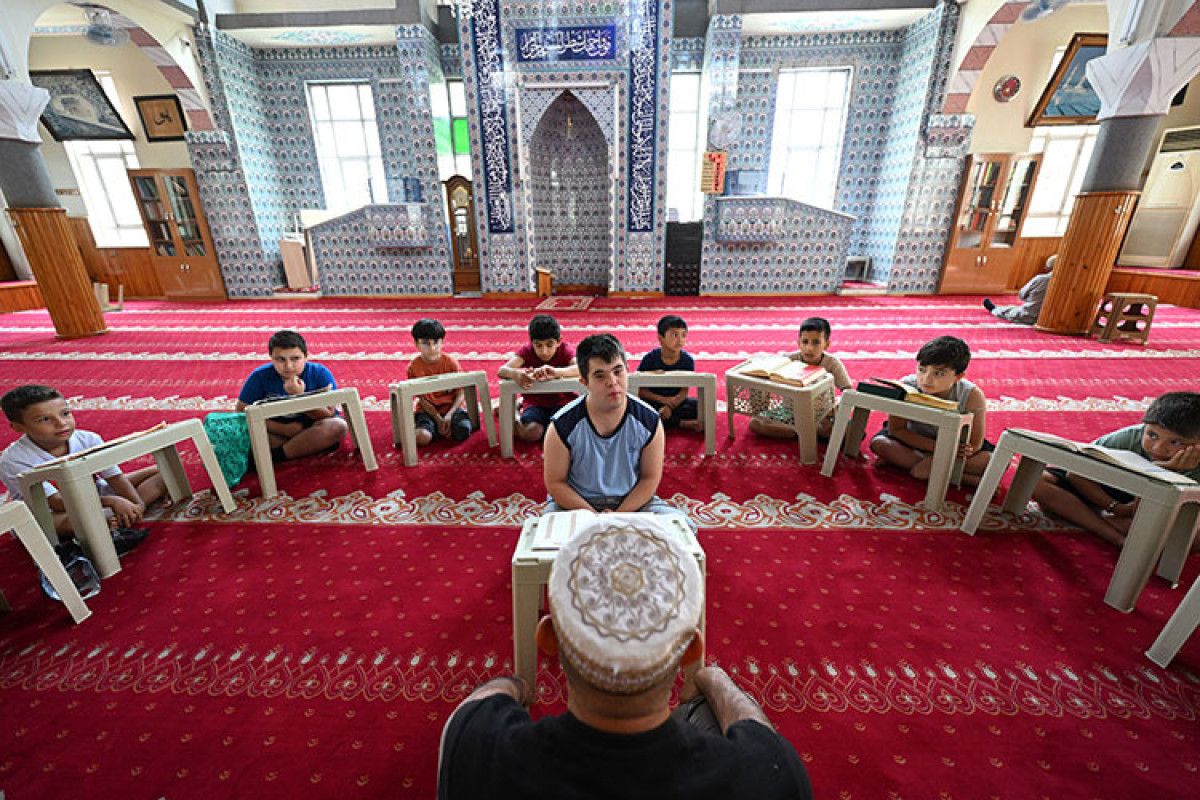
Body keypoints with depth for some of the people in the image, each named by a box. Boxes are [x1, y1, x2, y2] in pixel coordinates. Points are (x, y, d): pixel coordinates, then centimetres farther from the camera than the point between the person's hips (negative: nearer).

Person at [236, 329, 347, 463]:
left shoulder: (320, 373, -15)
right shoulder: (260, 376, -11)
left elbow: (329, 416, -16)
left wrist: (300, 396, -31)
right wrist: (283, 429, -21)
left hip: (312, 429, -1)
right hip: (277, 431, 2)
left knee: (338, 426, -32)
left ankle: (274, 455, -22)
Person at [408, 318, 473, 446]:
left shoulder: (451, 362, -9)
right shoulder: (413, 367, -8)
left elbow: (461, 393, -7)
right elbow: (421, 398, -6)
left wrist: (449, 415, -21)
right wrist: (438, 419, -16)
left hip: (451, 406, 0)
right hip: (428, 410, 0)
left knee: (463, 433, -27)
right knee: (422, 438, -27)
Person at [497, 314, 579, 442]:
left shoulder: (565, 349, -13)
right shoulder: (526, 350, -11)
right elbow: (502, 370, -24)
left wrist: (556, 372, -50)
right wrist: (516, 374, -49)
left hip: (562, 400, 0)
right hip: (535, 402, 0)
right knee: (530, 432, -28)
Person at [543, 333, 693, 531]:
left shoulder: (649, 421, -13)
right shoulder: (563, 425, -19)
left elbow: (650, 478, -4)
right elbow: (555, 483, -9)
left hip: (632, 500, 2)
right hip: (576, 502, -1)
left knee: (683, 525, -19)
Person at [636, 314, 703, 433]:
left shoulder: (688, 360, -8)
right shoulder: (649, 359, -11)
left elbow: (684, 391, -10)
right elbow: (640, 390, -9)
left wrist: (670, 406, -28)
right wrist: (663, 400, -21)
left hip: (676, 402, 1)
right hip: (653, 402, 0)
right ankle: (683, 423, -23)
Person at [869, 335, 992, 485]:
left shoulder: (972, 396, -26)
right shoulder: (906, 387, -29)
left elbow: (974, 445, -21)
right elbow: (896, 430, -22)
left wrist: (934, 457, -34)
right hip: (915, 438, 1)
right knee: (879, 443, -28)